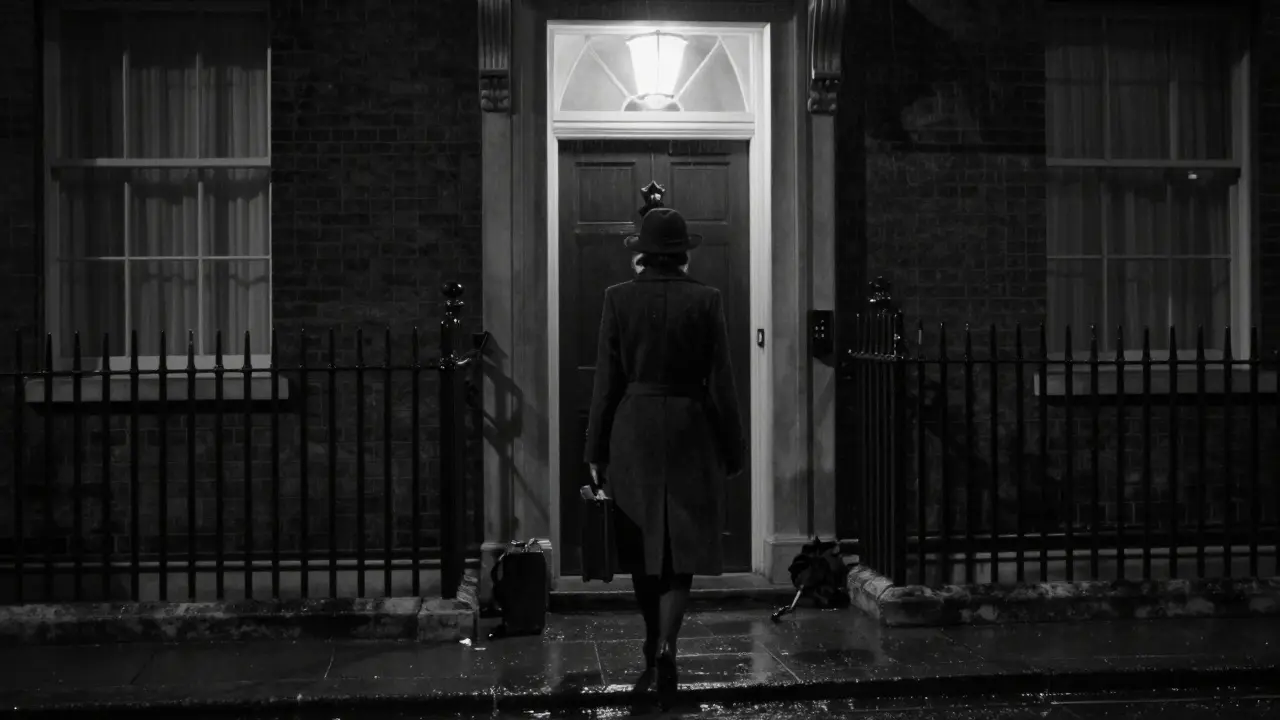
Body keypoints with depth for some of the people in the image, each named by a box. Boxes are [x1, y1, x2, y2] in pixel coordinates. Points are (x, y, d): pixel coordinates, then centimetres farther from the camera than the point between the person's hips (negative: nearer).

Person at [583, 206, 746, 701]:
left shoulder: (619, 298, -4)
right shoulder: (706, 300, -4)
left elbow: (606, 381, -3)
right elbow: (721, 384, -3)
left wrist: (596, 451, 3)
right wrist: (733, 451, 5)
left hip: (633, 432, 1)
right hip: (690, 432, -1)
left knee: (643, 547, 15)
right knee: (683, 545, 7)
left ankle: (654, 648, 26)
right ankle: (666, 645, -8)